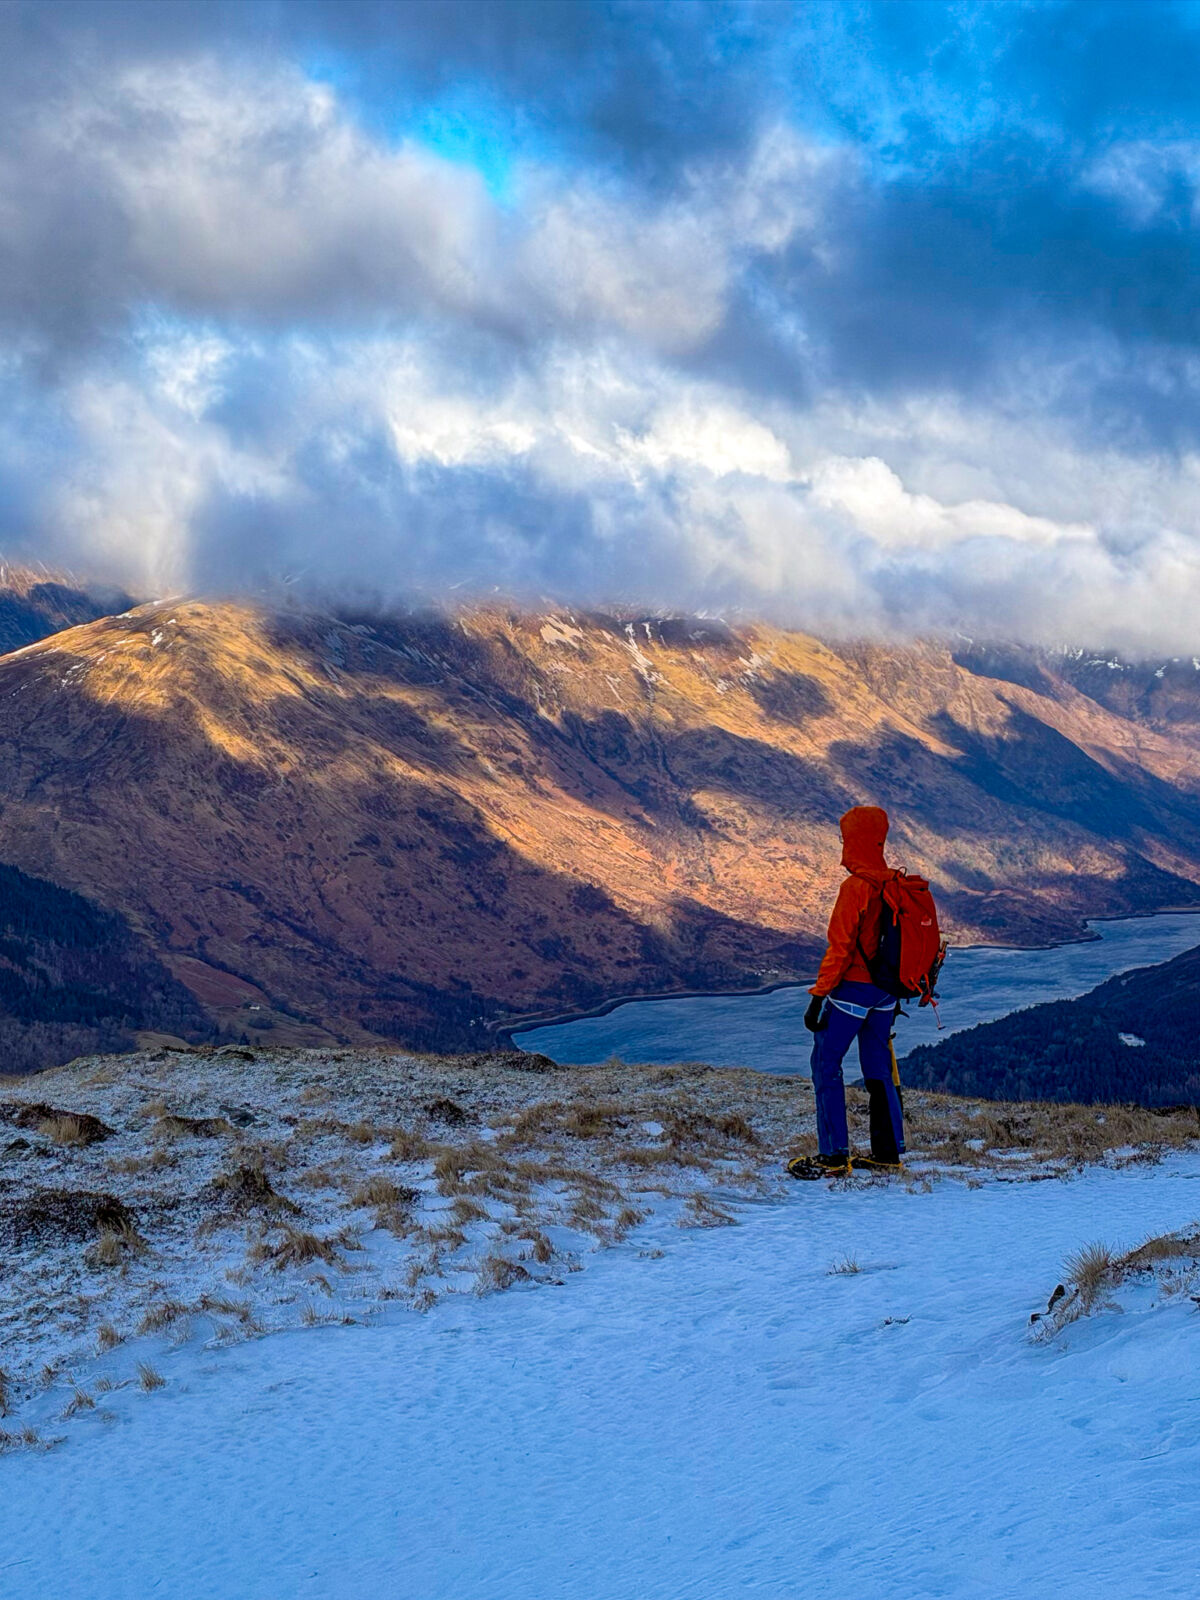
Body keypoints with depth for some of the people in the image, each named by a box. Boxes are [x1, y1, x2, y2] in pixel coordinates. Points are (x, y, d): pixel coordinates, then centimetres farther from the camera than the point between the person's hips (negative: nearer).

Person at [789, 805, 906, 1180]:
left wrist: (818, 997, -15)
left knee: (826, 1066, 1)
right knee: (878, 1068, 15)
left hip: (852, 989, -8)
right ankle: (888, 1152, 18)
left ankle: (833, 1156, -1)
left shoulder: (855, 888, -18)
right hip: (885, 992, 8)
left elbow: (840, 949, -19)